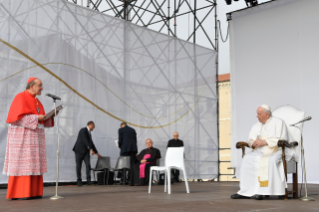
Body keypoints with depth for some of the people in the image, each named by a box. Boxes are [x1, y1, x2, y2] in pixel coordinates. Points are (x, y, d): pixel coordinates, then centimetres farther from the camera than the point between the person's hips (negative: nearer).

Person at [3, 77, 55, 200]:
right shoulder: (20, 97, -7)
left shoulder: (37, 101, 19)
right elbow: (17, 117, -18)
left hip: (35, 136, 9)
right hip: (23, 136, -9)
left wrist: (50, 115, 1)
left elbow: (42, 121, 20)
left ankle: (32, 192, 6)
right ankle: (18, 193, -7)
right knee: (21, 163, -10)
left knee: (34, 164, 4)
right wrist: (36, 118, -17)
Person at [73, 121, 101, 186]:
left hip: (86, 151, 6)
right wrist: (91, 149, -29)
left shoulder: (89, 133, 16)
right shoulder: (83, 130, -11)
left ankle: (88, 180, -11)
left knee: (88, 165, -12)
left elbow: (91, 143, 21)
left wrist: (97, 153, 21)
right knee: (78, 166, -1)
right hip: (79, 151, -6)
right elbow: (85, 141, -22)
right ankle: (79, 181, 10)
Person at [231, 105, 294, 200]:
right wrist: (254, 143, -14)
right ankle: (246, 192, -24)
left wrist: (264, 142, -20)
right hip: (261, 151, 6)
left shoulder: (278, 122, -1)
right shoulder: (256, 126, 17)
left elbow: (281, 139, -14)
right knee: (247, 159, -21)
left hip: (278, 150, -5)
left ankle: (263, 191, -33)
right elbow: (250, 140, 11)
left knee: (270, 161, -38)